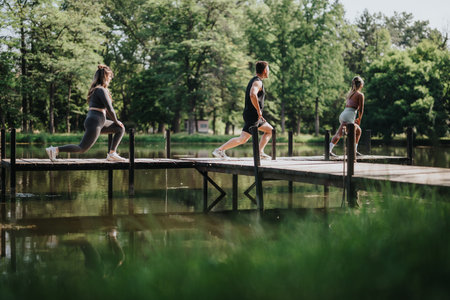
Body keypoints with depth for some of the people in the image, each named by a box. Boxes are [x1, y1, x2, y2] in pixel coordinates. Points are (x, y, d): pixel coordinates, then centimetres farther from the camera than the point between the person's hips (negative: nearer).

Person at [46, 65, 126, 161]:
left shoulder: (96, 89, 18)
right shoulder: (101, 90, -12)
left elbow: (105, 109, 25)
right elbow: (110, 109, -15)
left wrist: (116, 121, 22)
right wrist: (116, 121, 2)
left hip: (98, 123, 10)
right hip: (94, 123, -10)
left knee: (121, 128, 13)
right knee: (82, 149, -10)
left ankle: (112, 154, 7)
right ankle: (55, 149, -8)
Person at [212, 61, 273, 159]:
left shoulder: (254, 81, 17)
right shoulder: (257, 82, -14)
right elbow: (253, 95, -34)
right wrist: (259, 111, -26)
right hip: (253, 115, -10)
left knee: (270, 130, 16)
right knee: (242, 139, -11)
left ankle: (260, 152, 8)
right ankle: (219, 150, -12)